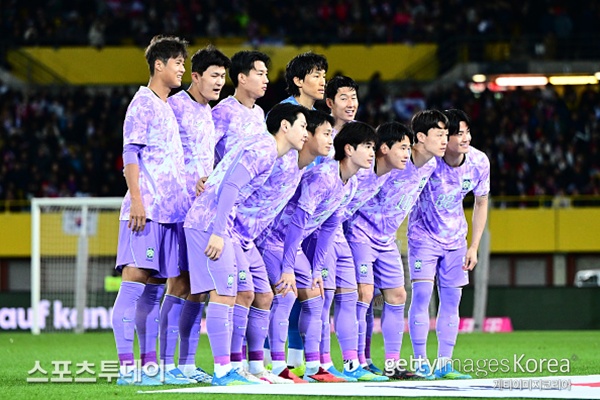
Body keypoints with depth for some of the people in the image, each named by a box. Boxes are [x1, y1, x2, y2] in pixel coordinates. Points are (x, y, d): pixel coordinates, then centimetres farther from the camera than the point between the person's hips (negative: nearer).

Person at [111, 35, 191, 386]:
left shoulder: (167, 107, 22)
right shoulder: (143, 102, -3)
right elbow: (130, 154, -9)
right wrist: (137, 200, -17)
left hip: (169, 210, 9)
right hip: (146, 208, -9)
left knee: (155, 286, 7)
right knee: (135, 278, -11)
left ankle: (150, 365, 7)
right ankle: (127, 366, -15)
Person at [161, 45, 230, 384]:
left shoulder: (211, 112, 17)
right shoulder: (175, 106, -7)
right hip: (181, 204, -8)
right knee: (180, 282, -10)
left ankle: (187, 363, 10)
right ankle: (167, 364, -7)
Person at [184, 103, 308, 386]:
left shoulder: (266, 149, 18)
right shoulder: (264, 148, -13)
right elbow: (230, 187, -21)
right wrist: (217, 234, -24)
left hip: (216, 226, 10)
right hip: (209, 223, -10)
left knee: (227, 297, 10)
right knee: (222, 295, -11)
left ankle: (225, 370, 12)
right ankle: (222, 371, -12)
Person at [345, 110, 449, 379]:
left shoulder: (431, 165, 0)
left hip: (387, 239, 8)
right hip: (361, 232, -8)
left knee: (396, 295, 6)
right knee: (364, 292, -15)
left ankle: (392, 363, 12)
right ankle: (357, 363, -11)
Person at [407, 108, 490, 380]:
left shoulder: (479, 162, -13)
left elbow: (481, 203, 2)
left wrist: (473, 247, 1)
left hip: (455, 238, 4)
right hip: (423, 234, -4)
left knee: (451, 300, 4)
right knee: (422, 294, -14)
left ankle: (444, 364, 10)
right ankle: (420, 363, -8)